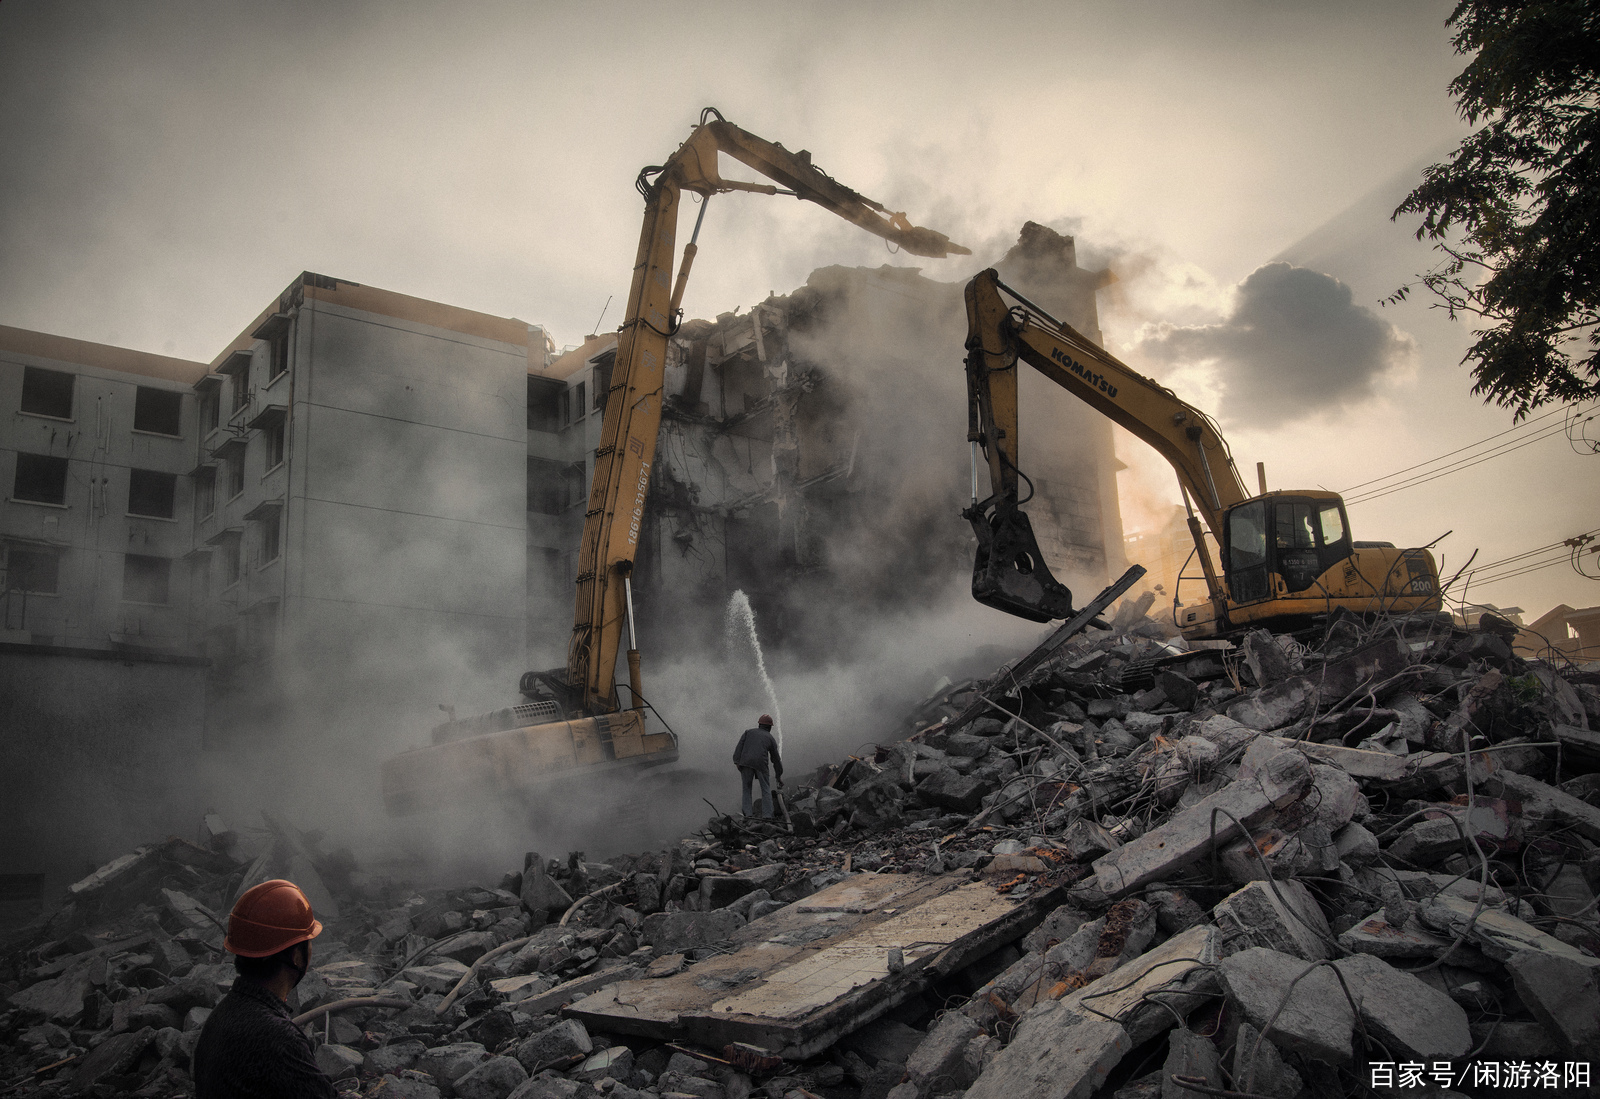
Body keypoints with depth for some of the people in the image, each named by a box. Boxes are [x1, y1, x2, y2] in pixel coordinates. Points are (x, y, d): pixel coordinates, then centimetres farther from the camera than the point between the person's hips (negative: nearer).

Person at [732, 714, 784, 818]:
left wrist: (737, 761, 0)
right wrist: (779, 776, 31)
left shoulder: (749, 732, 22)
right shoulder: (770, 738, 20)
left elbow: (740, 746, 6)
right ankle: (767, 815, -1)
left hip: (746, 762, 1)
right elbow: (776, 759, 24)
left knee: (747, 788, 11)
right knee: (766, 790, 7)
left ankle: (747, 813, 1)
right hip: (761, 763, -1)